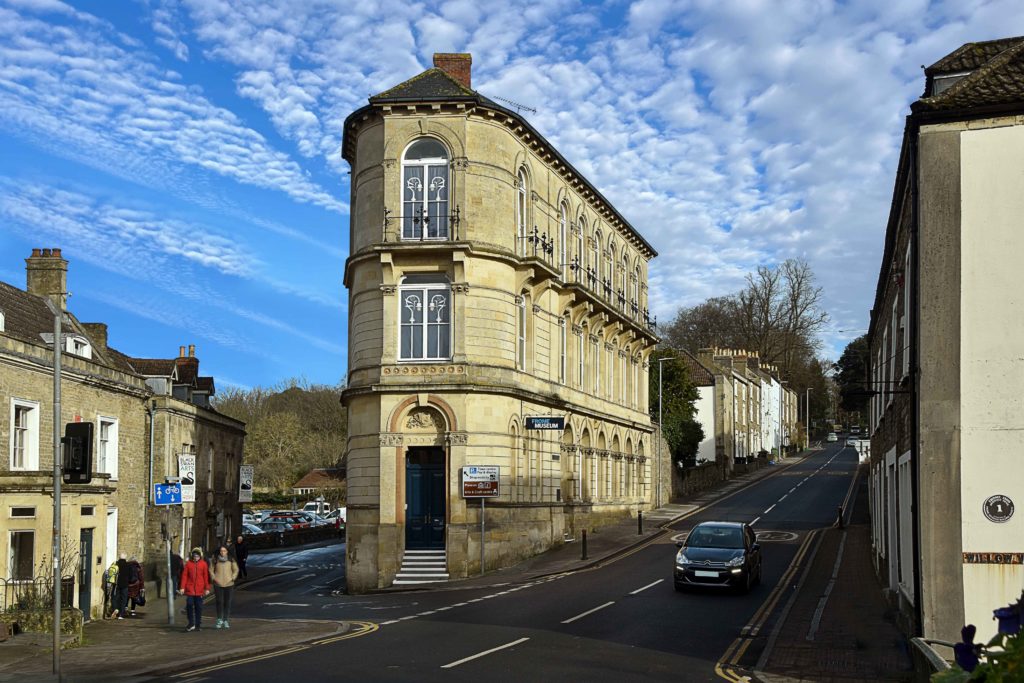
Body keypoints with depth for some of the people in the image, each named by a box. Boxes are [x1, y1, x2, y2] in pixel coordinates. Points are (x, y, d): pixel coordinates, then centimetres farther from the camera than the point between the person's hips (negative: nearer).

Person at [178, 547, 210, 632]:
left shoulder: (203, 564, 3)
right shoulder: (188, 563, 3)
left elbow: (206, 576, 3)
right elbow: (184, 575, 2)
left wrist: (207, 588, 1)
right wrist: (182, 587, -4)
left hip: (200, 590, 0)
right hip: (190, 589, 0)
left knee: (199, 607, 5)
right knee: (189, 605, -7)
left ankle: (198, 625, 14)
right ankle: (191, 624, 4)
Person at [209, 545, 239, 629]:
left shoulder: (231, 560, 3)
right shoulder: (215, 560, 2)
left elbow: (236, 570, 10)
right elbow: (211, 570, 8)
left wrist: (232, 578, -3)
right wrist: (214, 578, -4)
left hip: (229, 584, 1)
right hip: (218, 584, -1)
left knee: (228, 602, 3)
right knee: (219, 602, -4)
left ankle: (226, 620, 12)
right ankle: (219, 620, 8)